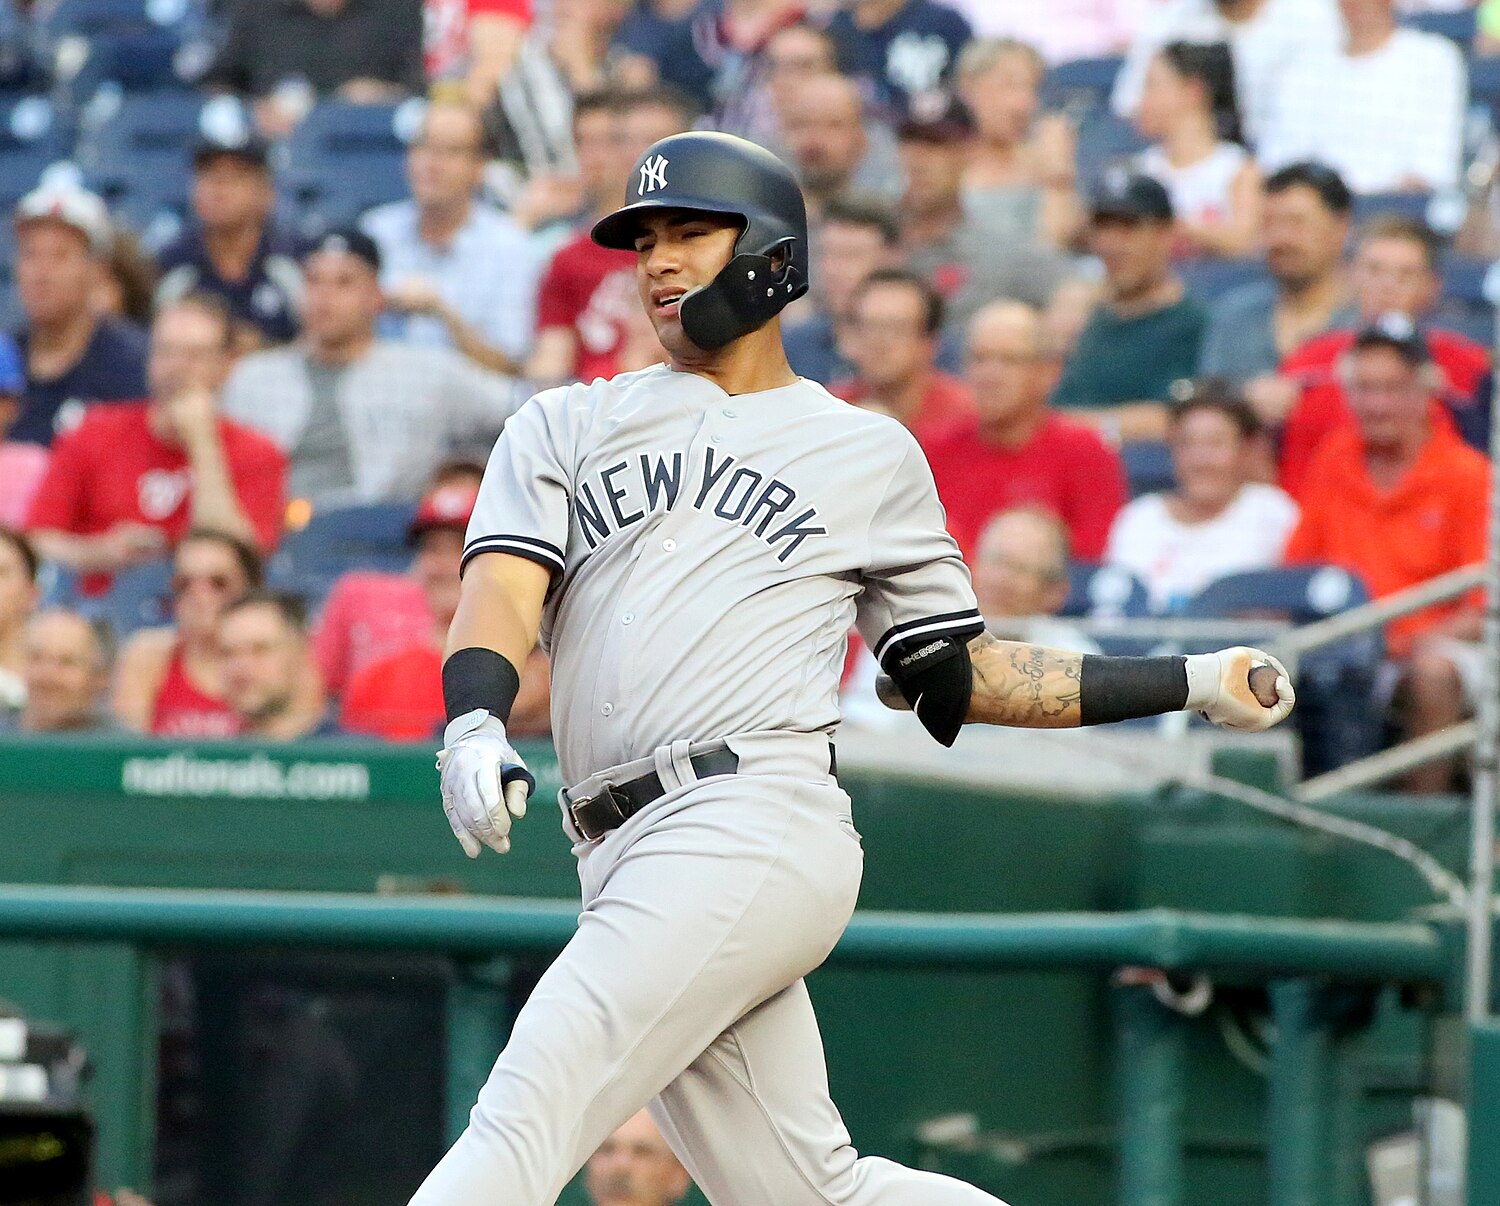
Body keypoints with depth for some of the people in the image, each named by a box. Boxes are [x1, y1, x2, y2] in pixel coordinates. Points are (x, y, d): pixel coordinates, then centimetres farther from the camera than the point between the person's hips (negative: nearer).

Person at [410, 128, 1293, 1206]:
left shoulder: (871, 456, 16)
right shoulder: (567, 427, 20)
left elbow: (963, 672, 20)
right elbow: (503, 589, 3)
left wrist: (1193, 684, 13)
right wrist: (474, 728, -19)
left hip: (755, 828, -4)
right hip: (628, 865, 4)